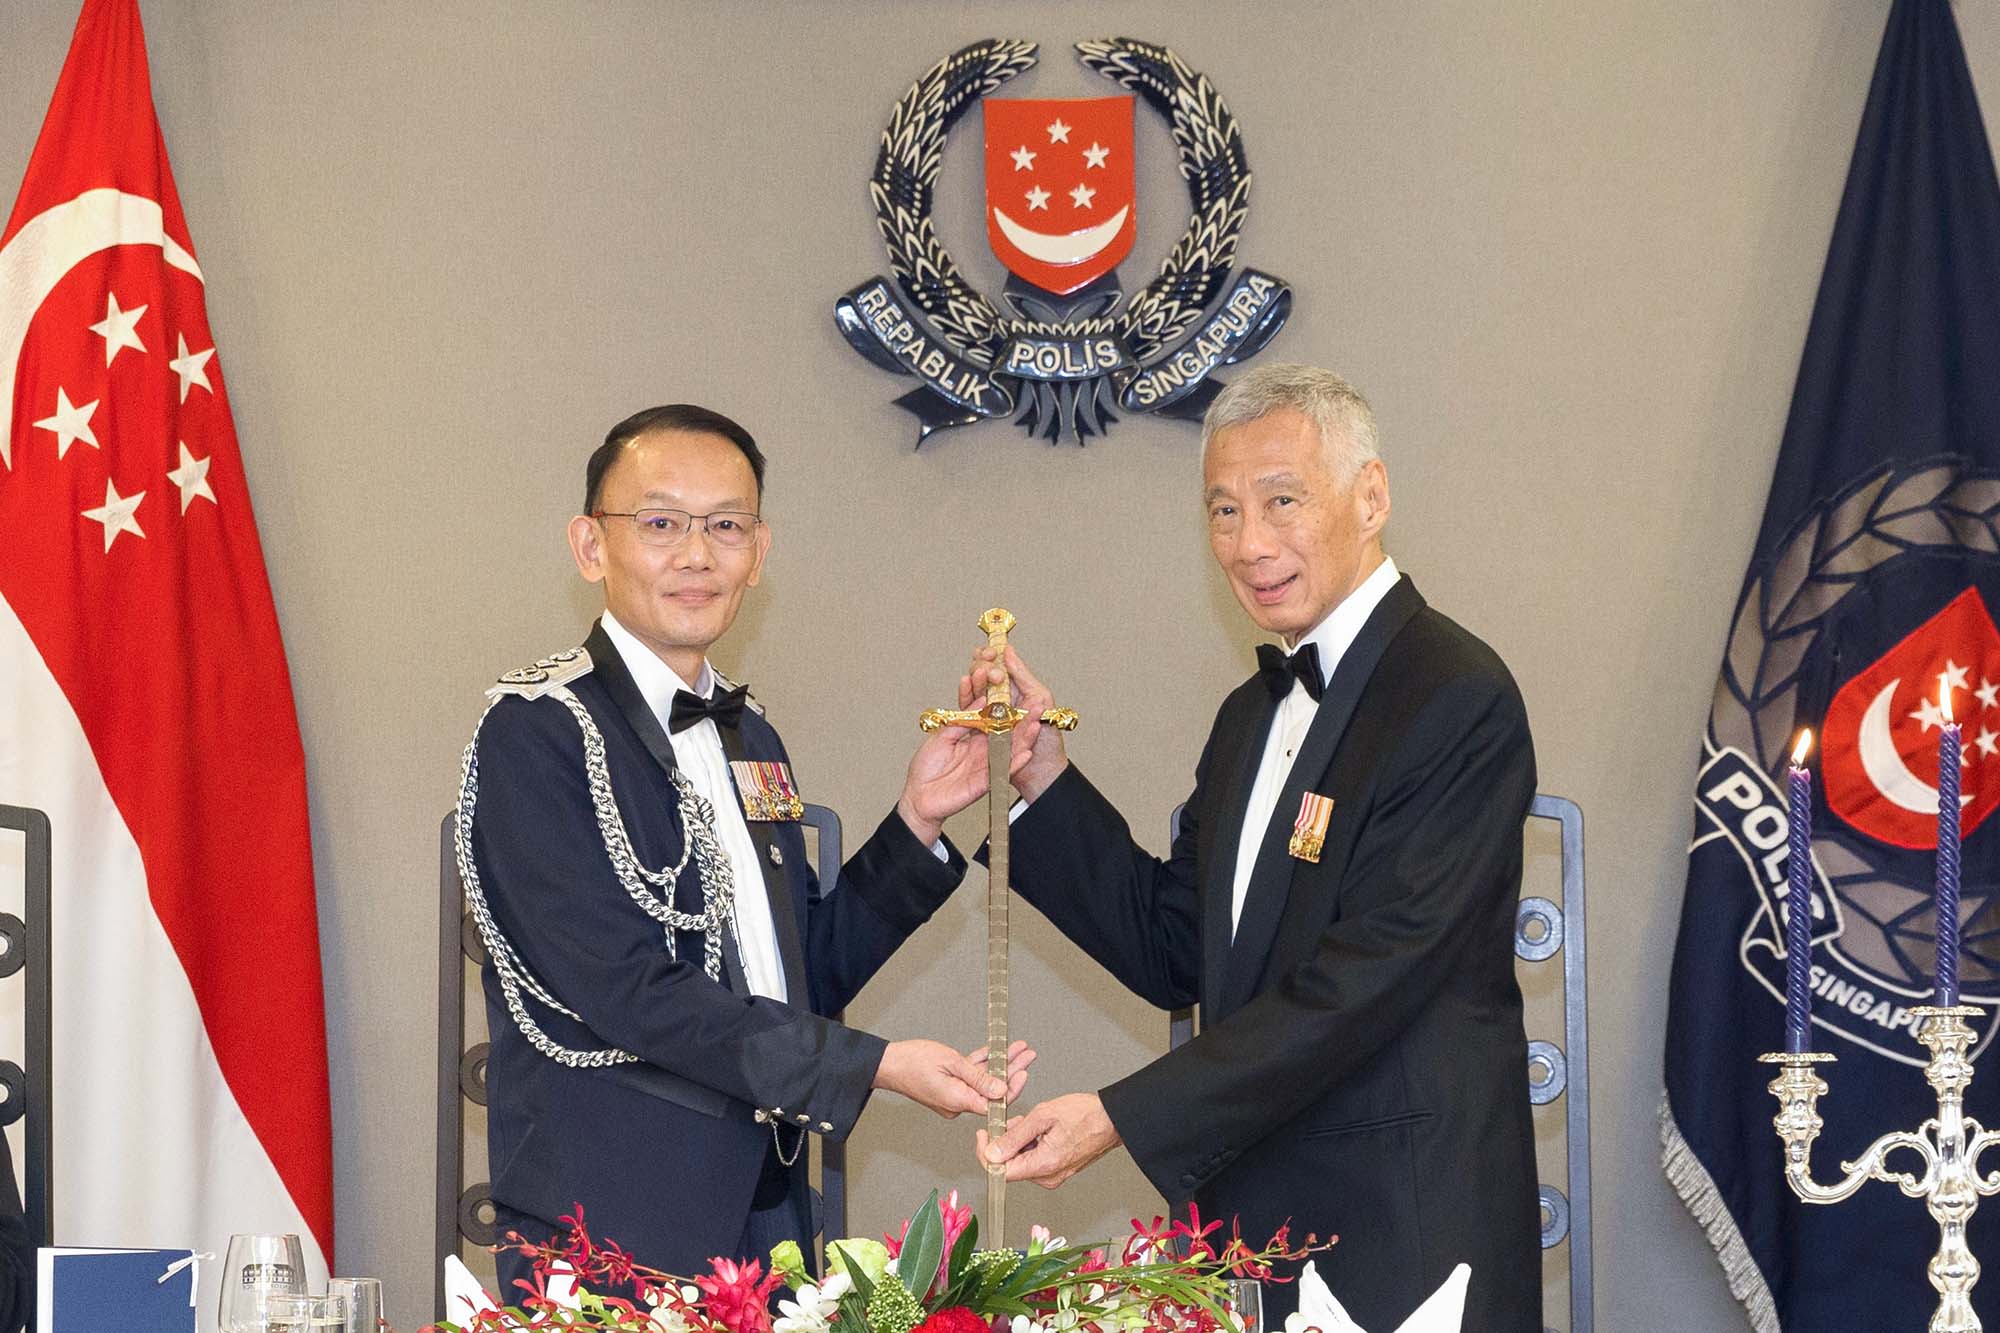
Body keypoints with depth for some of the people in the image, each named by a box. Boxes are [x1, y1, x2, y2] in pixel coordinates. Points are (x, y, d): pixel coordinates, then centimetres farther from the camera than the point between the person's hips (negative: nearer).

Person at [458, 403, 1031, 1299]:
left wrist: (917, 823, 4)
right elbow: (626, 990, -18)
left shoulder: (749, 738, 13)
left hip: (766, 1217, 7)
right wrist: (875, 1064, -19)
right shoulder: (539, 732, -11)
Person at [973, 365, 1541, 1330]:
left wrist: (1120, 1116, -23)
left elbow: (1361, 985, -21)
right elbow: (1174, 951, 13)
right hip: (1257, 1227, 7)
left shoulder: (1458, 700, -14)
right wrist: (1044, 779, 2)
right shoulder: (1254, 714, 14)